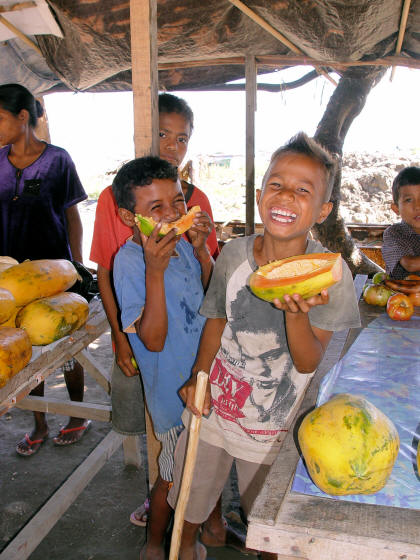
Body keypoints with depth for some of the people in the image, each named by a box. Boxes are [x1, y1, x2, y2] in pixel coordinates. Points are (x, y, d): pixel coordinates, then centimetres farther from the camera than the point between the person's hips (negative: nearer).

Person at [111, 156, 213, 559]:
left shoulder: (180, 243, -4)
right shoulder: (129, 261, -23)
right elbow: (153, 339, -28)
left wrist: (201, 250, -11)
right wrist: (154, 271, -37)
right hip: (174, 387, -6)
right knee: (175, 476, 13)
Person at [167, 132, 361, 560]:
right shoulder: (234, 254, -13)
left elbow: (308, 363, -19)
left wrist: (295, 313, -37)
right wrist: (199, 376, -7)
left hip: (274, 422, -2)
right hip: (216, 401, 3)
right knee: (189, 497, 22)